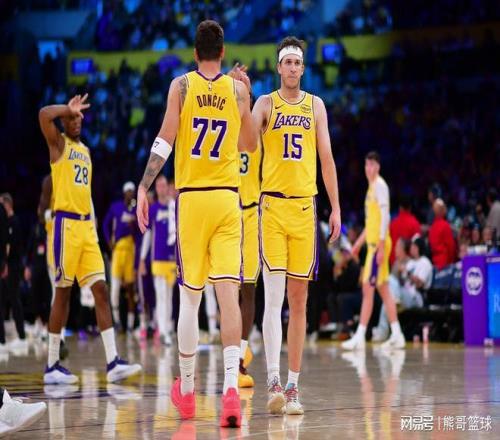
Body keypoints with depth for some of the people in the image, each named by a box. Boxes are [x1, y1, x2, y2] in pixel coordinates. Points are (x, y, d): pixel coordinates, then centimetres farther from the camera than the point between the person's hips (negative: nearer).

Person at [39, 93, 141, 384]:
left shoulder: (86, 150, 20)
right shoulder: (59, 144, -1)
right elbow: (44, 114, -22)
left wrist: (93, 223, 18)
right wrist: (69, 109, -7)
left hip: (87, 224, 7)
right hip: (67, 222, -7)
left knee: (101, 290, -1)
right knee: (63, 292, -4)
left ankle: (113, 363, -5)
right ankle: (52, 366, 4)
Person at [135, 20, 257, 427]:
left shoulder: (181, 85, 1)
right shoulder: (237, 87, 5)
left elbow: (165, 141, -6)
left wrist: (144, 187, -3)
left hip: (191, 197, 0)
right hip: (228, 198, 0)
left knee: (190, 297, 9)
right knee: (228, 293, -7)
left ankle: (186, 390, 19)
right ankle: (231, 386, -23)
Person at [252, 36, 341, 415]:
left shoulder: (316, 106, 11)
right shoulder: (266, 103, 4)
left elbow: (326, 158, 12)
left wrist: (336, 207, 6)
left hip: (305, 206, 3)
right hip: (273, 205, -3)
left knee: (299, 301, 5)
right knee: (274, 297, -12)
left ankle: (293, 386, 10)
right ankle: (274, 381, -17)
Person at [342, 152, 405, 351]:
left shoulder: (380, 185, -11)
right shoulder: (372, 186, 18)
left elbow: (385, 216, -18)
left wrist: (381, 245, -23)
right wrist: (359, 242, 24)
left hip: (379, 244, -10)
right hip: (372, 243, 10)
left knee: (368, 288, -10)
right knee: (383, 290, 10)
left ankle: (359, 337, -11)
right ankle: (396, 335, 12)